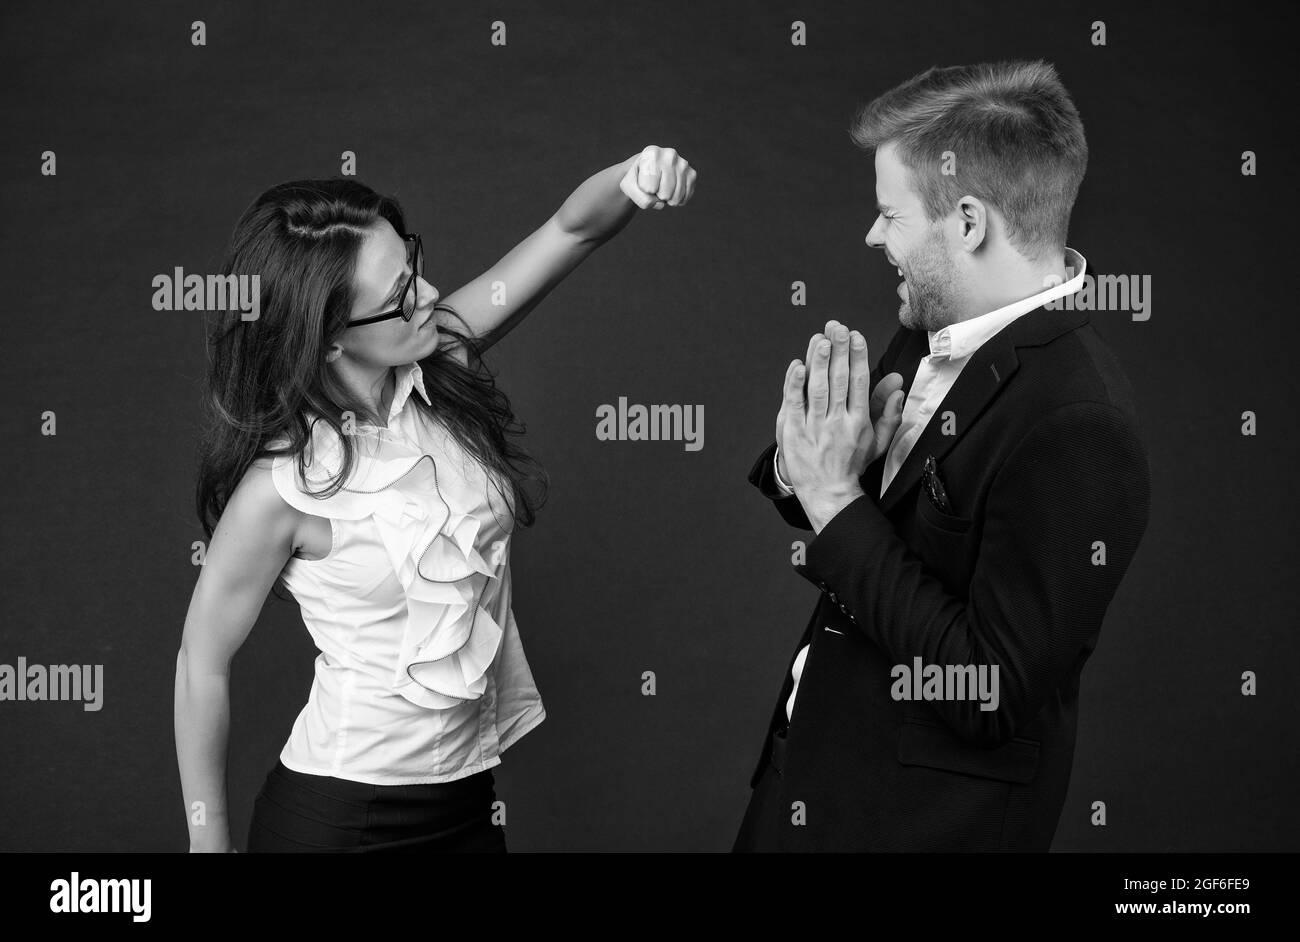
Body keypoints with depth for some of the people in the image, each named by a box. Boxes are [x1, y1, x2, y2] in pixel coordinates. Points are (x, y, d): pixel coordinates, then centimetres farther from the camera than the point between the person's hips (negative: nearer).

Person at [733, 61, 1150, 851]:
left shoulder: (1077, 427, -26)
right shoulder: (933, 338, -2)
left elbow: (991, 695, -25)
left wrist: (838, 502, -23)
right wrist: (806, 467, -13)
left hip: (922, 817, -7)